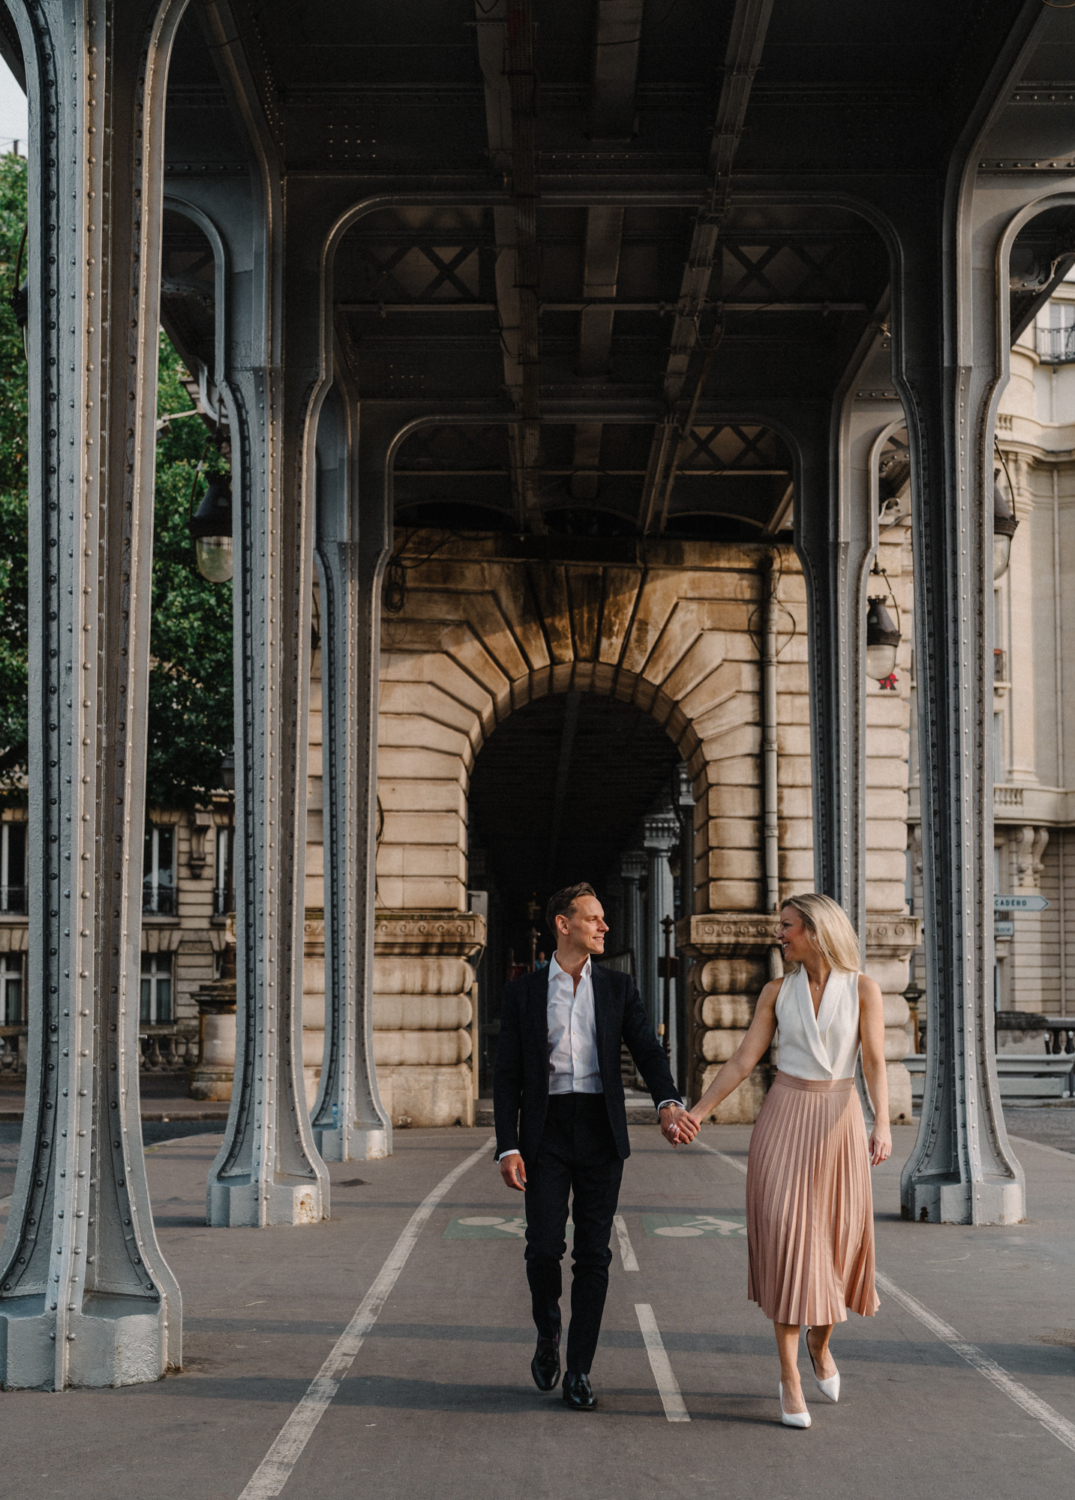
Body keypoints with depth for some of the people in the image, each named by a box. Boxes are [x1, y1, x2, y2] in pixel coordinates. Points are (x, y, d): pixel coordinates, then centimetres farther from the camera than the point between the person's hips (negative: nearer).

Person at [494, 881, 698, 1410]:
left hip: (600, 1131, 1)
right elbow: (507, 1075, 3)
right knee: (544, 1246, -9)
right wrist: (507, 1147, -7)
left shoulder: (618, 988, 8)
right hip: (546, 1132, -1)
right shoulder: (523, 991, 4)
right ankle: (547, 1336, 20)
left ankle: (578, 1371, 6)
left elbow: (647, 1051, -1)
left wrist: (668, 1103, -21)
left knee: (593, 1253, -1)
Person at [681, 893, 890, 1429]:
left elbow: (875, 1063, -8)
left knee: (839, 1238, 4)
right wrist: (696, 1112, -5)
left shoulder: (862, 989, -1)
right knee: (786, 1237, -10)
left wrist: (883, 1123, -23)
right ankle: (790, 1379, -6)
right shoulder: (777, 992, 4)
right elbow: (743, 1061, 3)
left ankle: (820, 1342, 36)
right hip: (784, 1119, 0)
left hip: (839, 1121, 0)